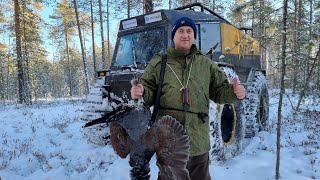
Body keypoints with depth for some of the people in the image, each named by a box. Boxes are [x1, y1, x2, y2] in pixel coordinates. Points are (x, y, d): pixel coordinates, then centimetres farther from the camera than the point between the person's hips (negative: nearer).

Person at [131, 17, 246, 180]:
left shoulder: (206, 64, 9)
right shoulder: (158, 62, 3)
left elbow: (219, 91, 11)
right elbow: (149, 93, 0)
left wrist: (234, 92, -9)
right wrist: (140, 93, -23)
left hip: (198, 141, 2)